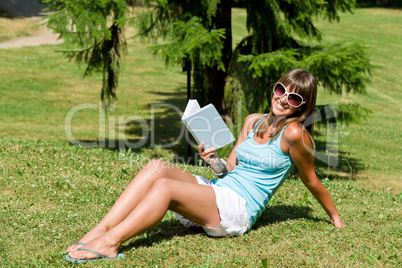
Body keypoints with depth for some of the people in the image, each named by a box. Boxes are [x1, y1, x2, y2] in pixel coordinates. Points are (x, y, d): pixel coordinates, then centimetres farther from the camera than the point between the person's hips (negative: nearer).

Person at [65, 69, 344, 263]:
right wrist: (213, 159, -2)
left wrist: (336, 218, 10)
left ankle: (109, 243, -29)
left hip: (239, 209, -7)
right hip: (217, 191, 7)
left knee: (164, 186, -27)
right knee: (156, 167, -16)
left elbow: (311, 181, 2)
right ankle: (99, 231, -24)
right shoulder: (253, 121, 15)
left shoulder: (293, 133, -8)